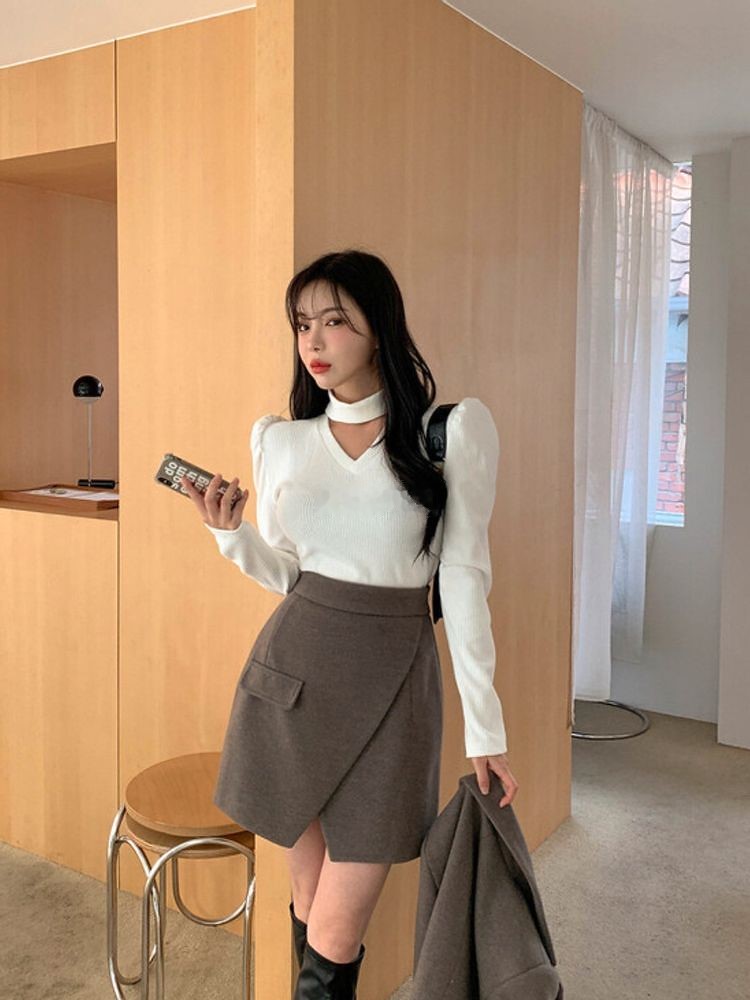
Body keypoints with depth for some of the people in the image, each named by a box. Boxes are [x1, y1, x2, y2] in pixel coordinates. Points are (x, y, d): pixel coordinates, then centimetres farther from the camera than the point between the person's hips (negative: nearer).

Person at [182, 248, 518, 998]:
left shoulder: (453, 430, -5)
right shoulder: (281, 440, 5)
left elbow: (464, 577, -4)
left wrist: (485, 725, -4)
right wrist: (230, 532, -7)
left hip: (392, 678, -3)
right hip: (291, 669, 3)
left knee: (336, 937, 0)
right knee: (309, 899, 14)